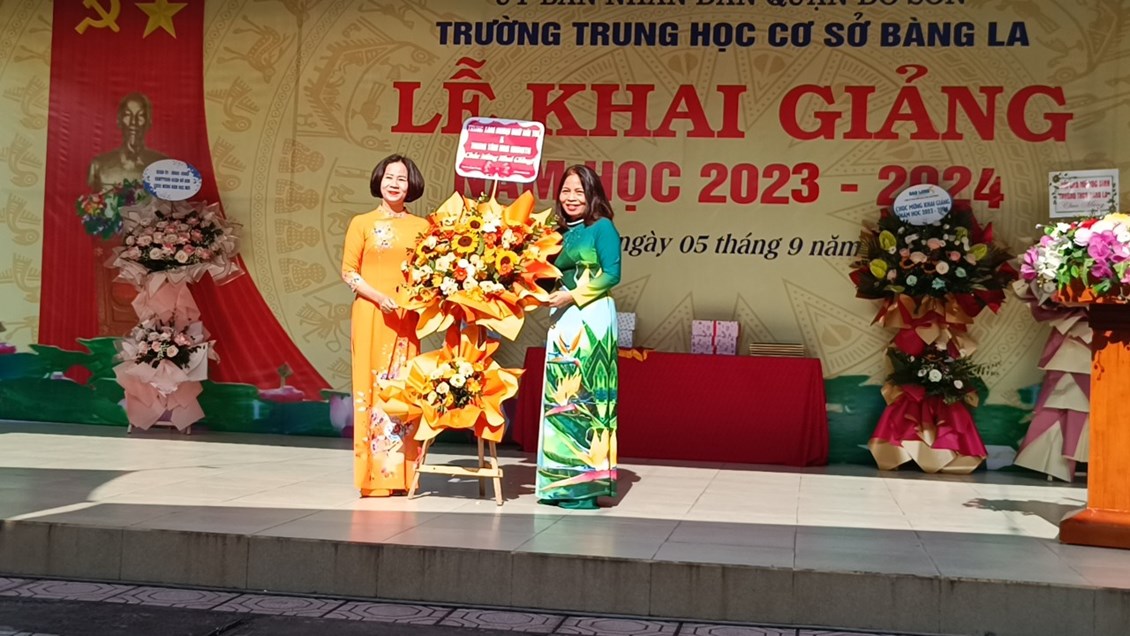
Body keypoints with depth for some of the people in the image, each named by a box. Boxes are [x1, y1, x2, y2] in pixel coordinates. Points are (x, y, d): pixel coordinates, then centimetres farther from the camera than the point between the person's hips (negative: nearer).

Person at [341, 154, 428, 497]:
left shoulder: (421, 226, 9)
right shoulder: (362, 223, 4)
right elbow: (348, 271, 0)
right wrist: (380, 297, -12)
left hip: (407, 318, 2)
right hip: (370, 315, -2)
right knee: (371, 386, -3)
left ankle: (400, 473, 7)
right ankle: (373, 474, 1)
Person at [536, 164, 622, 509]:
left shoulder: (601, 227, -2)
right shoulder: (561, 233, 17)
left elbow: (612, 273, -10)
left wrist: (573, 295, -13)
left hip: (592, 320, -7)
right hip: (562, 322, 7)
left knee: (586, 395, -7)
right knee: (560, 396, 6)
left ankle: (587, 483, -3)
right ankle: (562, 480, 12)